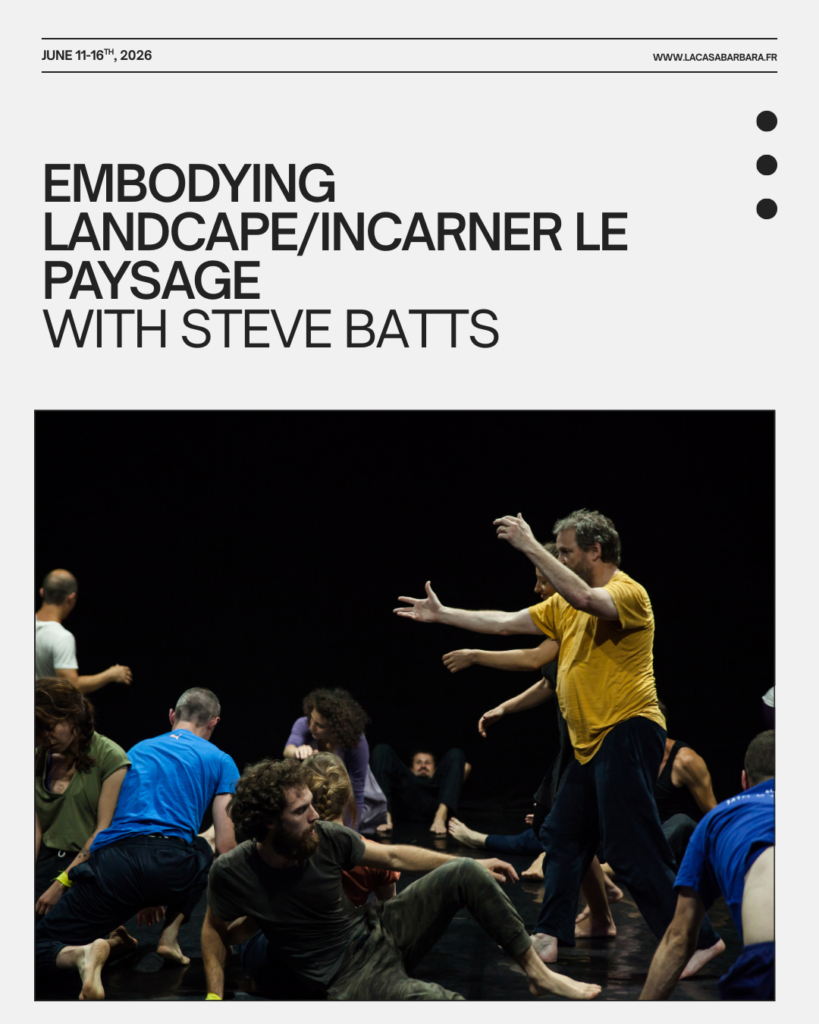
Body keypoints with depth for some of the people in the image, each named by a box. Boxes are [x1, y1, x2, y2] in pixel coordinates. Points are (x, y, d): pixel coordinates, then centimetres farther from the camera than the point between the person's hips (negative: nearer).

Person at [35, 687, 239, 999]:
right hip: (172, 869, -1)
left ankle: (83, 953, -29)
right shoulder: (219, 760, 18)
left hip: (112, 861, 1)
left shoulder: (137, 751, 31)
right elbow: (226, 843, 10)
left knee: (40, 945, 6)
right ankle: (171, 933, 13)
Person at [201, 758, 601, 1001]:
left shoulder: (326, 838, -10)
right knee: (447, 1004, -35)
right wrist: (214, 998, -8)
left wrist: (472, 864, 6)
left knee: (464, 874, -12)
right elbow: (215, 927, 2)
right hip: (347, 979, -5)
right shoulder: (231, 873, -18)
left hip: (378, 930, 5)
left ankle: (536, 971, -1)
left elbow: (393, 856, 5)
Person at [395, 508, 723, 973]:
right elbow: (506, 622, 21)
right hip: (592, 743, 10)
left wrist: (531, 547, -29)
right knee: (563, 837, 13)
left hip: (628, 732, -10)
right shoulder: (565, 604, 17)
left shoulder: (628, 593, -11)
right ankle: (550, 938, 19)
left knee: (635, 849, -13)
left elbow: (585, 598, -33)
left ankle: (697, 940, -9)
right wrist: (442, 614, 20)